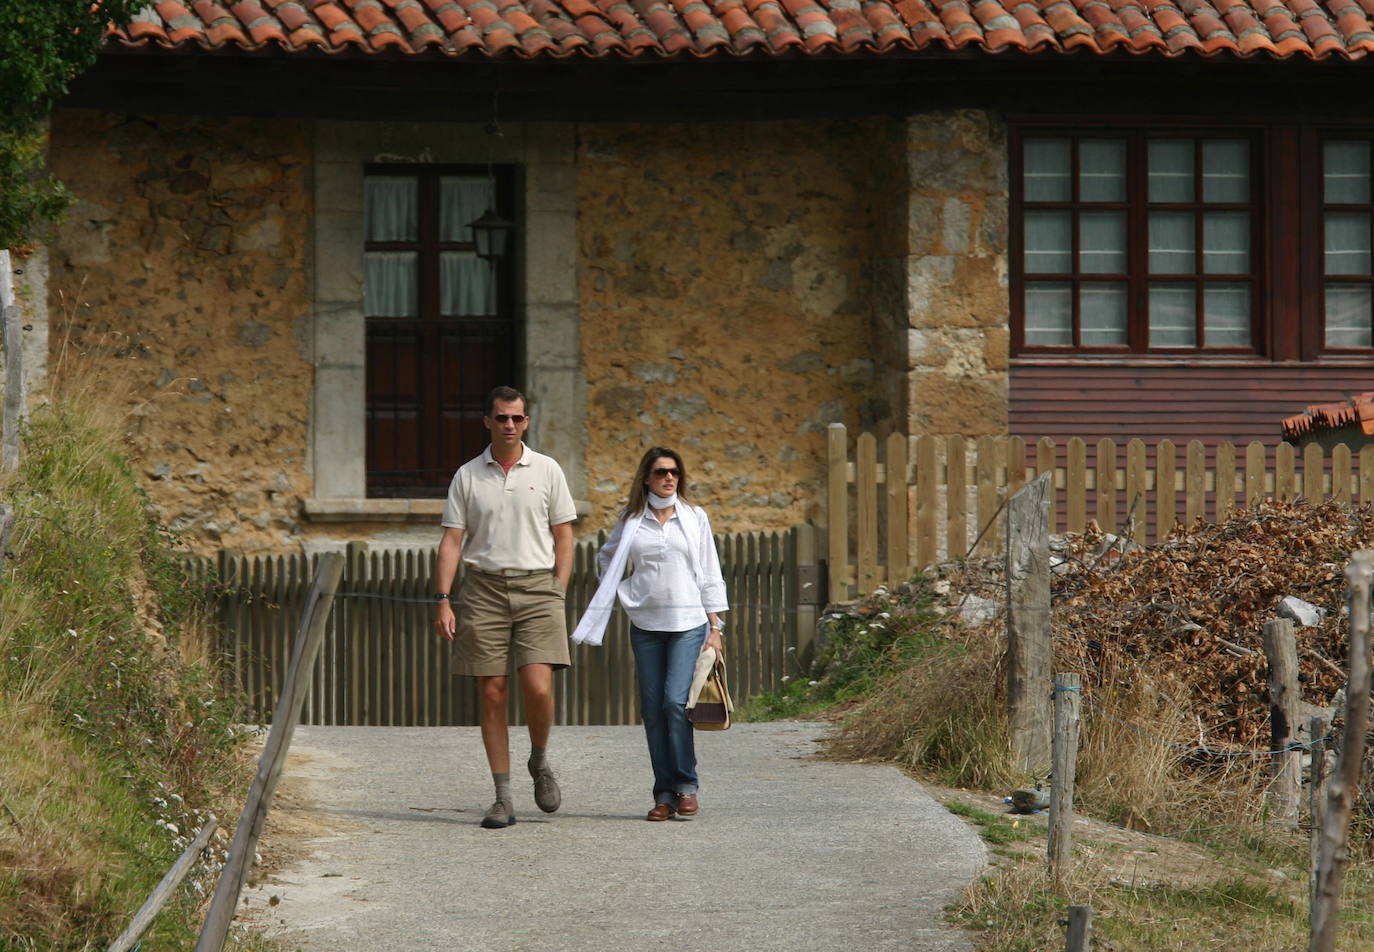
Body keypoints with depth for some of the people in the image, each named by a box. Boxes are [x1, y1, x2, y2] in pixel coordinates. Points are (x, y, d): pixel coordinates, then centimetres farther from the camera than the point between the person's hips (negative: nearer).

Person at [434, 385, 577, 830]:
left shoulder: (547, 471, 6)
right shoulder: (467, 476, 7)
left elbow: (563, 538, 8)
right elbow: (452, 541, 5)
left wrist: (558, 594, -1)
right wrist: (442, 600, -4)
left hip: (537, 586, -1)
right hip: (484, 589, 1)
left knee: (538, 687, -15)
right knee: (491, 693, 0)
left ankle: (540, 762, 14)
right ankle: (503, 798, 6)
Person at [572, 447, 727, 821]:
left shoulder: (694, 517, 6)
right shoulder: (631, 520, 8)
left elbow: (710, 576, 7)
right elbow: (606, 558, 24)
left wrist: (715, 628, 2)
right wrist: (622, 593, 10)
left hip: (689, 623, -2)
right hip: (645, 625, 2)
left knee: (676, 701, -16)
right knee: (652, 709, 0)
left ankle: (686, 786, -4)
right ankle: (664, 794, 5)